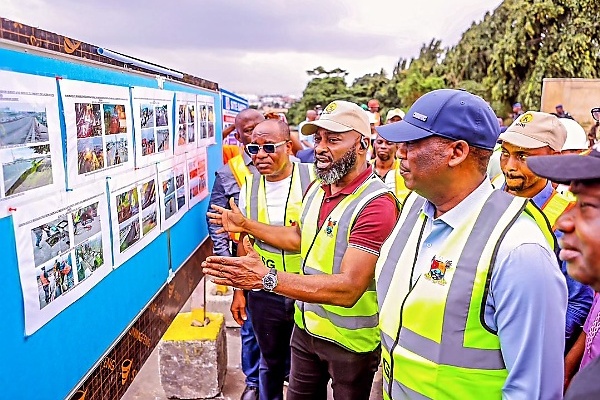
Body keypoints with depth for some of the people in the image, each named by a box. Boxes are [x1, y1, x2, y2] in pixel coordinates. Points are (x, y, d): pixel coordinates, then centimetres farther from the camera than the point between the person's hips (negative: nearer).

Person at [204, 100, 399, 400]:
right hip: (305, 327, 7)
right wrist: (246, 225, 14)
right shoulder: (316, 189, 1)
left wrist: (266, 278, -39)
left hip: (350, 341, -6)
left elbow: (348, 288, -33)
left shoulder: (377, 204, -26)